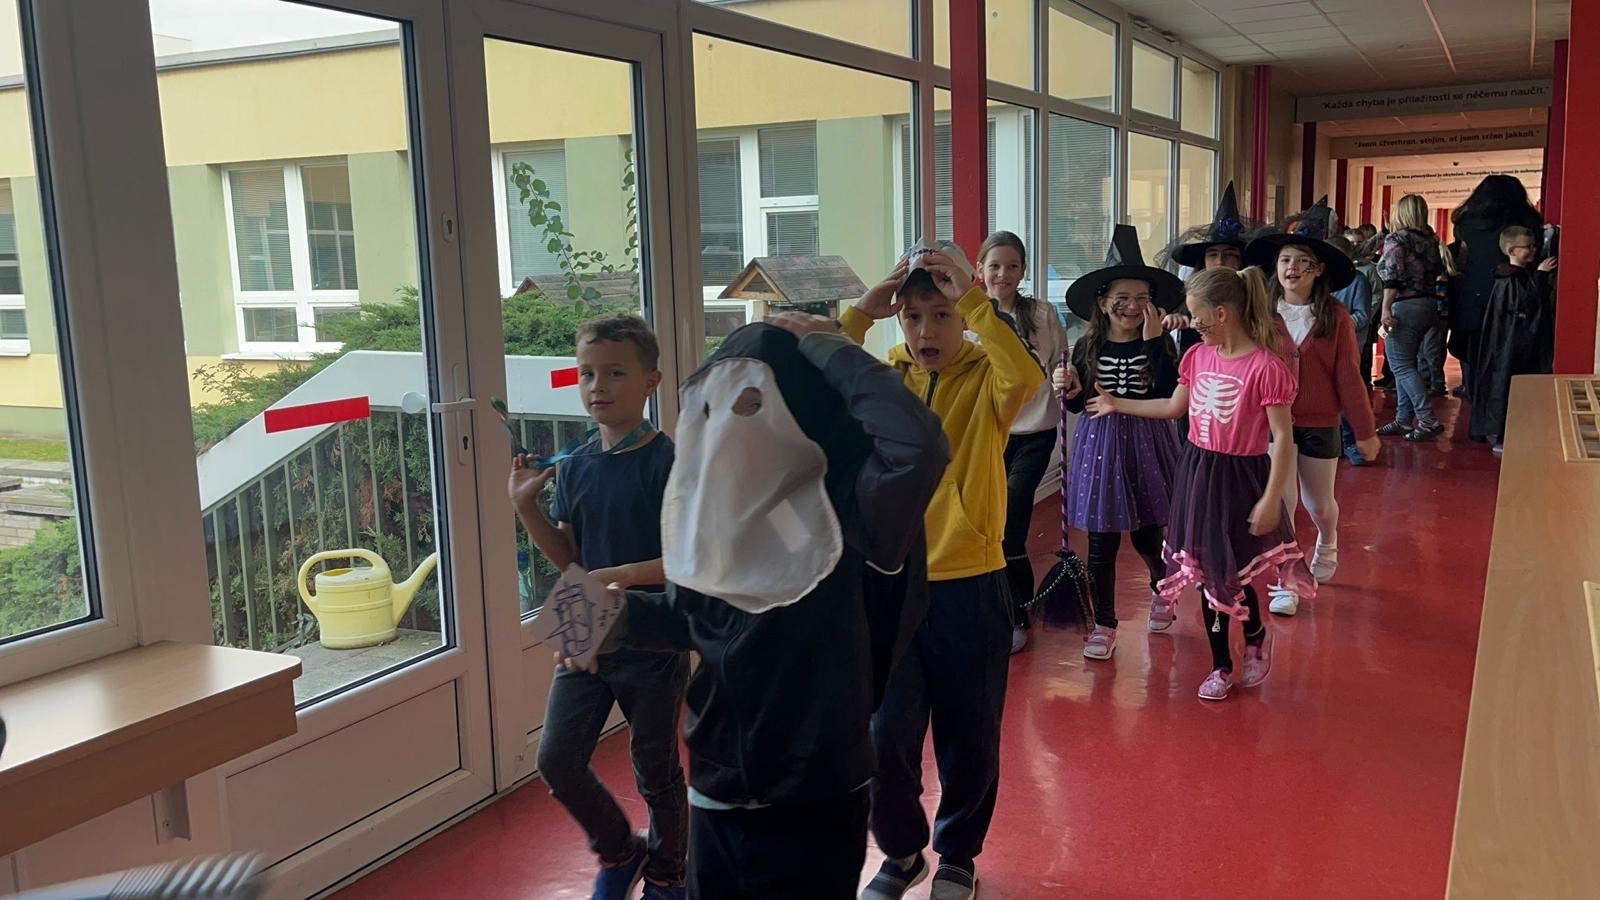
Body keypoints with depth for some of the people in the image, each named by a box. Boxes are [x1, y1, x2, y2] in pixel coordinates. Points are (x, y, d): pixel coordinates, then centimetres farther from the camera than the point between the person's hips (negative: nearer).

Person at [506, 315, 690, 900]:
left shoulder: (668, 462, -15)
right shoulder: (573, 467, 3)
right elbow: (568, 558, 9)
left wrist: (626, 575, -28)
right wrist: (525, 506, -4)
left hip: (655, 644, -5)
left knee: (655, 772, 9)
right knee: (557, 760, 0)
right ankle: (619, 852, 28)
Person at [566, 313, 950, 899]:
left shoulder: (844, 508, -20)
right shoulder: (712, 503, -1)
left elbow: (921, 443, -39)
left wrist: (823, 348, -27)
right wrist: (624, 617, -6)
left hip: (812, 804, -6)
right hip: (715, 795, 6)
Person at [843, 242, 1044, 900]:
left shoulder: (985, 379, -4)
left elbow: (1027, 377, -28)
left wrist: (974, 302, -25)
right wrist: (861, 313, -16)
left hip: (970, 588, -1)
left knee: (970, 739, 12)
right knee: (884, 739, 1)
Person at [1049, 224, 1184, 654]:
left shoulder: (1159, 345, -3)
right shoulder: (1086, 348, -1)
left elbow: (1169, 395, -19)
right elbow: (1078, 405, 7)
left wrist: (1154, 341, -19)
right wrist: (1070, 391, -15)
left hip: (1147, 445, -1)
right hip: (1100, 447, 1)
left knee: (1148, 535, 11)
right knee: (1101, 544, 3)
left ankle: (1161, 587, 44)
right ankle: (1104, 624, 18)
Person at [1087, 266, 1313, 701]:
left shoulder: (1266, 366, -19)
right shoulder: (1198, 356, 2)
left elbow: (1283, 438, -16)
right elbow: (1174, 407, 18)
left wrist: (1271, 500, -17)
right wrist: (1117, 404, 19)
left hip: (1241, 477, -6)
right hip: (1198, 471, 7)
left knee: (1232, 576, 2)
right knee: (1206, 573, 12)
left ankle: (1257, 640, 35)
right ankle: (1221, 666, 28)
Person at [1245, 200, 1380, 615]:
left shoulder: (1335, 316, -8)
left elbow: (1349, 376, -5)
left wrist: (1365, 430, -1)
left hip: (1320, 424, 0)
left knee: (1319, 503, 16)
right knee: (1281, 501, -6)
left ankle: (1327, 547, 49)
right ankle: (1285, 583, 8)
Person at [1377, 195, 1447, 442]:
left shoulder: (1397, 239, -8)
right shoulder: (1430, 241, 13)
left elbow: (1393, 276, -18)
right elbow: (1438, 272, 14)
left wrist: (1386, 308, -22)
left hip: (1404, 307, -8)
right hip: (1428, 307, 8)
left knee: (1402, 366, -7)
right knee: (1409, 364, 14)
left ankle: (1428, 421, -15)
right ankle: (1404, 420, 15)